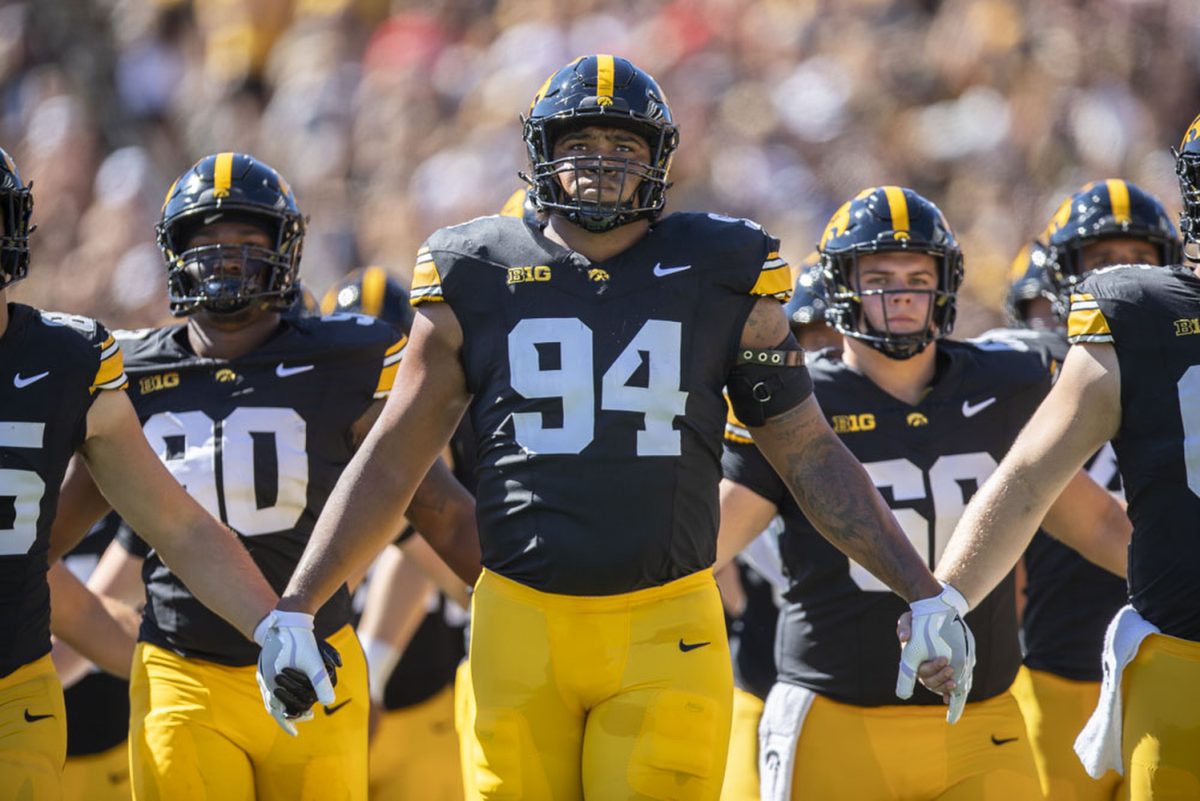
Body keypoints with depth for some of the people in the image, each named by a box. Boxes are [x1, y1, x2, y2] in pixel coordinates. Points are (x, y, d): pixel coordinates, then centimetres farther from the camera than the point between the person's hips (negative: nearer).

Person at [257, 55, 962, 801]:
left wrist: (926, 594, 7)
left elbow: (811, 454, 11)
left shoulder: (722, 279, 5)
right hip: (523, 628, 1)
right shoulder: (478, 281, 6)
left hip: (664, 630, -1)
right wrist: (295, 609, 5)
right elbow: (390, 464, 11)